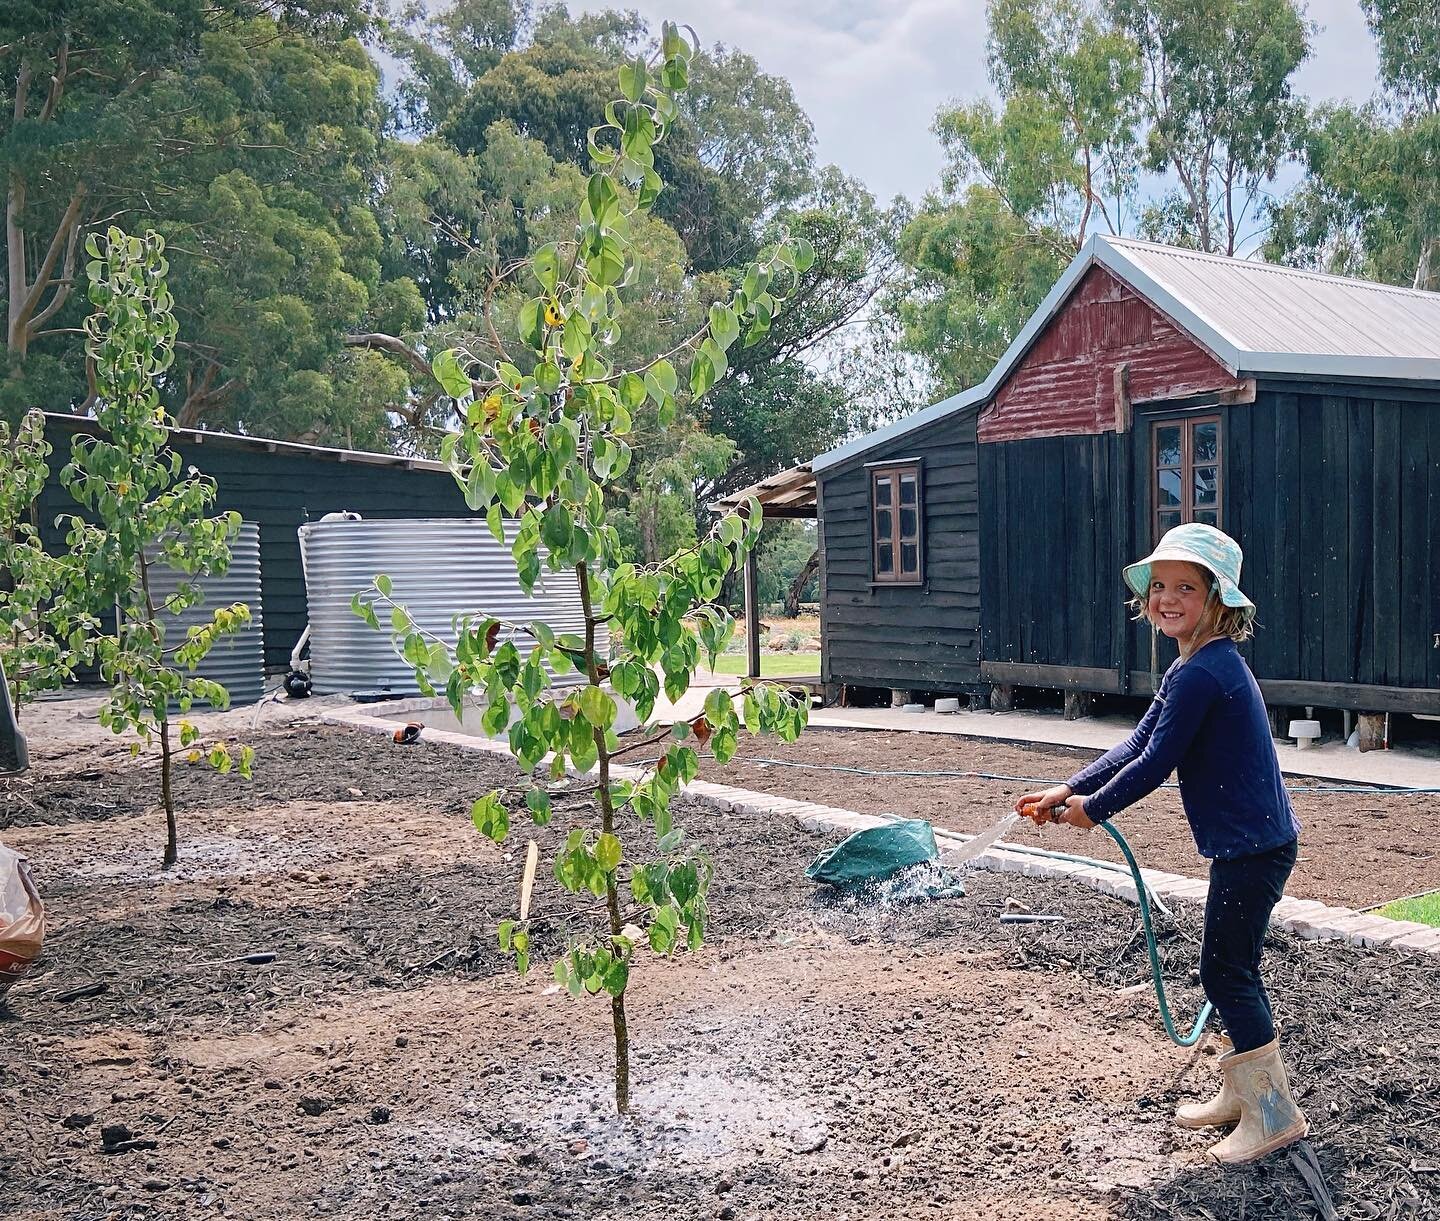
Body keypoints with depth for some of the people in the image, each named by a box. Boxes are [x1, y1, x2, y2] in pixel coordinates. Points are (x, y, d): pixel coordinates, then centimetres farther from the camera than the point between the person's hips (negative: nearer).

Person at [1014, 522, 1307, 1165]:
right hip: (1248, 843, 10)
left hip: (1252, 847, -10)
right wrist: (1069, 790, 6)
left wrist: (1093, 809, -6)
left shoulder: (1200, 674, -21)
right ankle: (1242, 1093, 30)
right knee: (1232, 969, 17)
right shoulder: (1197, 667, 12)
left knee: (1226, 972, -2)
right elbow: (1139, 743, 13)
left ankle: (1274, 1113, 8)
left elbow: (1156, 763, -20)